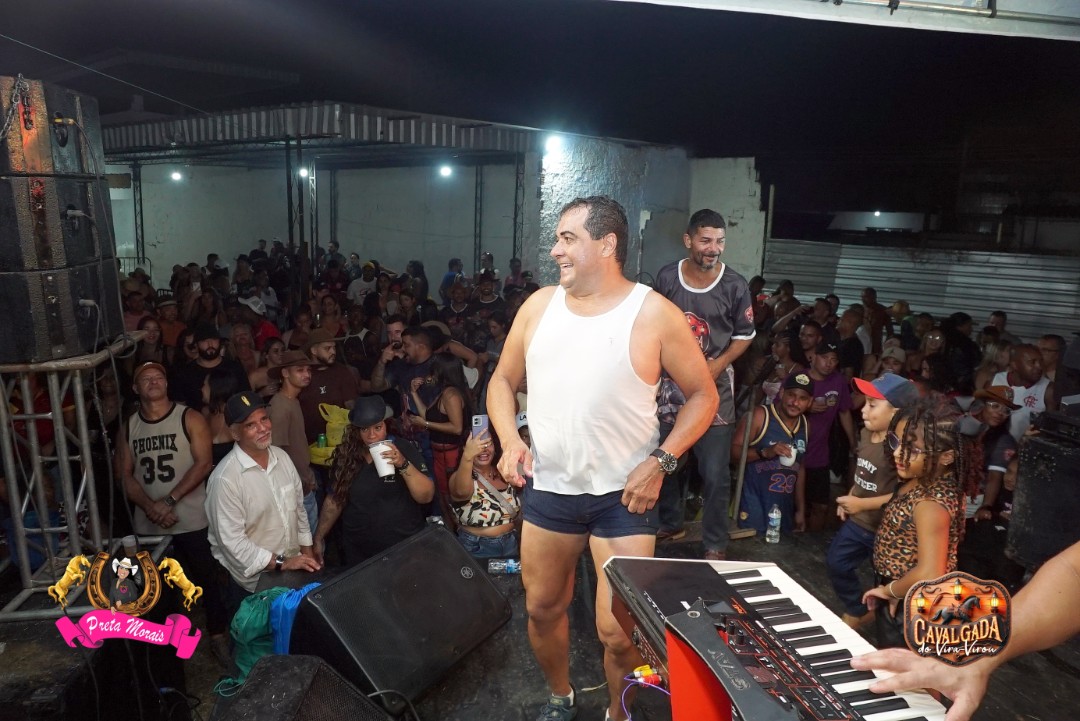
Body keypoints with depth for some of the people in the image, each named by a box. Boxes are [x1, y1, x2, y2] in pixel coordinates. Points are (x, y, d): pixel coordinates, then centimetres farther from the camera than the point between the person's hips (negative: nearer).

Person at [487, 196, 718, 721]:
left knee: (619, 630, 0)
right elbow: (502, 381, 10)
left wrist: (660, 462, -14)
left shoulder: (654, 314, -10)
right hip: (548, 488, 4)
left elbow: (704, 395, -3)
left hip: (624, 494, -4)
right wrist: (510, 440, -7)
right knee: (542, 607, 18)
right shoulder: (539, 305, 2)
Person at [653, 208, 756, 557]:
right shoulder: (666, 277, -4)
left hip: (715, 389, -2)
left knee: (715, 473, -1)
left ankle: (715, 544, 15)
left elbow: (744, 336, 1)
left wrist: (718, 365, -14)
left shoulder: (734, 286, -9)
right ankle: (670, 522, 38)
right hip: (671, 385, 3)